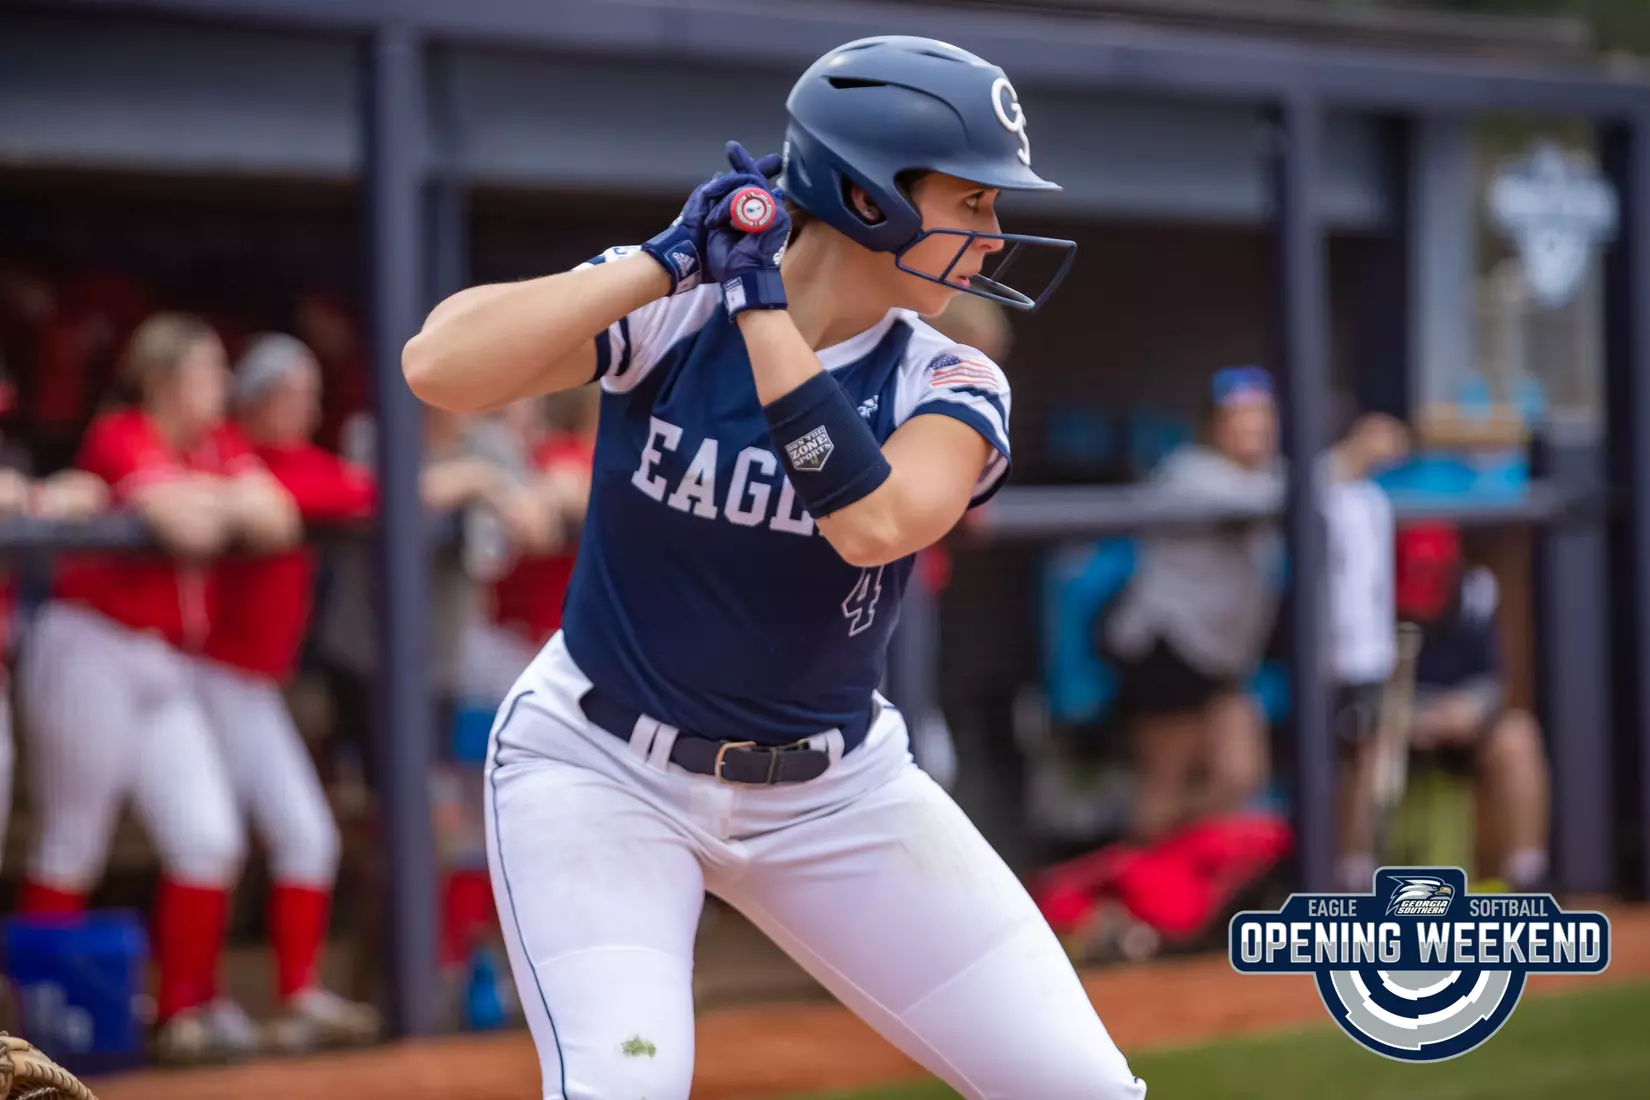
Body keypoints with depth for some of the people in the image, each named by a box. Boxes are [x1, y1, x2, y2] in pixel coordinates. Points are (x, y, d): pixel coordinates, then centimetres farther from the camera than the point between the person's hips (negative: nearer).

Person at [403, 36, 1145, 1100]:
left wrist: (762, 301, -26)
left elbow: (875, 522, -30)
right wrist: (669, 262, -26)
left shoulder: (950, 389, -8)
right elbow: (439, 366, -28)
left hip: (836, 793, 3)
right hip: (602, 766, -3)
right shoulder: (666, 307, -13)